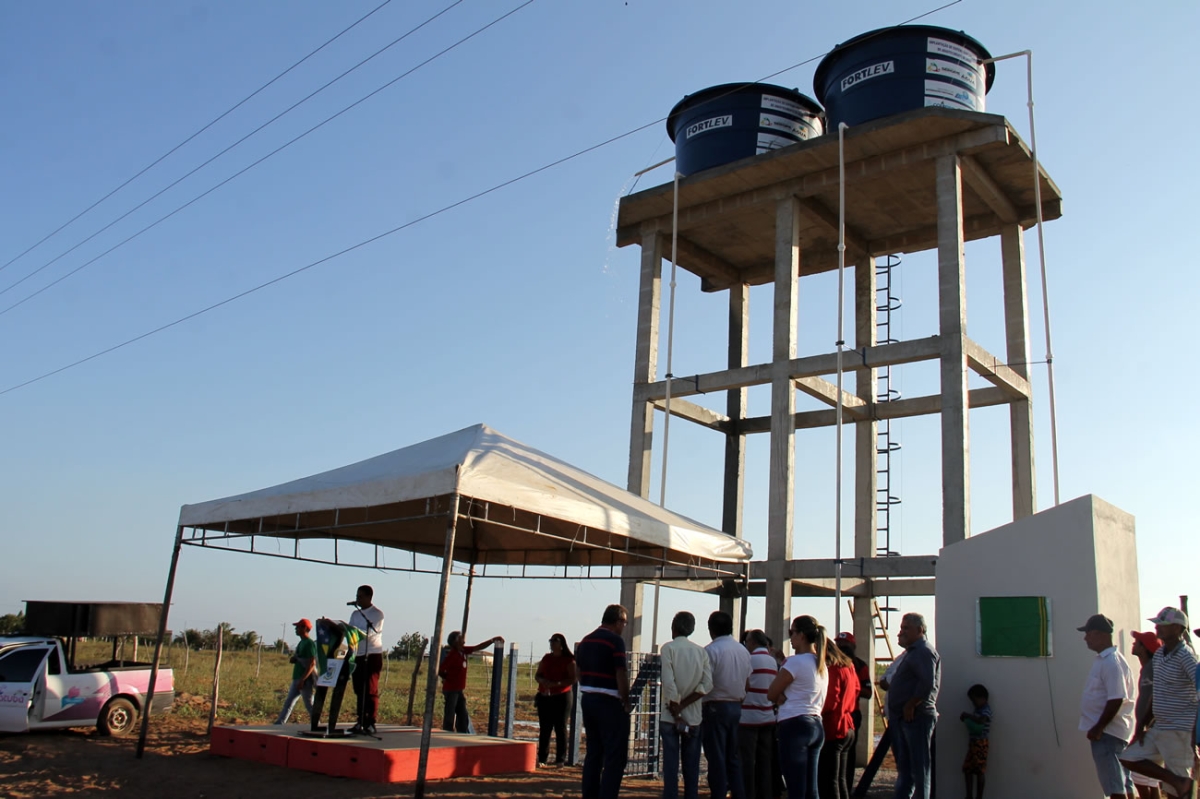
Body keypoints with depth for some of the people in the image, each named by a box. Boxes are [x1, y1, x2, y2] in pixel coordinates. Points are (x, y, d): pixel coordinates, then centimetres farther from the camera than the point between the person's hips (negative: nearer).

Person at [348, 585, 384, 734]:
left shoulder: (377, 614, -5)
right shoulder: (355, 614, 16)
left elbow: (370, 633, -16)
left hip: (372, 656, -6)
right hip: (358, 656, 7)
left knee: (371, 691, -7)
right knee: (359, 691, 8)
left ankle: (370, 723, -5)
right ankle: (360, 722, 14)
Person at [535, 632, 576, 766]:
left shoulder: (569, 660, -3)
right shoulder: (546, 658, 14)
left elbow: (573, 679, -10)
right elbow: (537, 675, 15)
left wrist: (557, 683, -22)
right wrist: (543, 681, -8)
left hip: (561, 697, -5)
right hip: (544, 697, 5)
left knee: (560, 728, -2)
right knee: (544, 728, 5)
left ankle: (560, 759, 2)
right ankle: (542, 758, 10)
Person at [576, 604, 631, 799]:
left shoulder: (585, 641, 12)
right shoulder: (615, 640, -12)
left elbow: (580, 672, 14)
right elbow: (621, 674, -15)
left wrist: (588, 691, 17)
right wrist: (626, 702, -8)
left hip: (587, 699, 8)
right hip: (609, 702, -8)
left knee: (593, 752, 14)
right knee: (615, 754, -2)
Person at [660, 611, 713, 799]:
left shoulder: (669, 648, -5)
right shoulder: (701, 651, 6)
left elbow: (669, 684, -15)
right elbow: (707, 685, -5)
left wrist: (676, 714, -9)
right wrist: (681, 705, -6)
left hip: (670, 717, -3)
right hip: (694, 718, 3)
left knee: (670, 765, 1)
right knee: (691, 767, 9)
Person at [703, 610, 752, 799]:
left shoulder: (711, 650, -13)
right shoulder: (744, 651, 9)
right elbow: (747, 681, 13)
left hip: (716, 706, -7)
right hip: (736, 706, 7)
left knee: (716, 759, -1)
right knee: (734, 758, 13)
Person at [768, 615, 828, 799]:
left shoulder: (795, 661, -12)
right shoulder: (821, 664, 14)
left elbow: (771, 695, -7)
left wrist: (781, 667, 5)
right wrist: (786, 697, 0)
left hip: (795, 725, -9)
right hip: (816, 725, 9)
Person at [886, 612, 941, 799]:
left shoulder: (924, 652, -14)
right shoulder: (912, 651, 19)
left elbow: (927, 684, -26)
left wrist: (909, 707, -19)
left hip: (916, 717, -10)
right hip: (903, 717, 10)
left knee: (919, 767, -4)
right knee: (904, 767, 14)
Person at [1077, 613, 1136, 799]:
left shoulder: (1111, 662, -19)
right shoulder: (1103, 660, 12)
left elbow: (1117, 700, -24)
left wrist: (1098, 728, -21)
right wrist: (1098, 728, 17)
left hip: (1108, 732, -10)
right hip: (1107, 730, 10)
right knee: (1121, 782, 15)